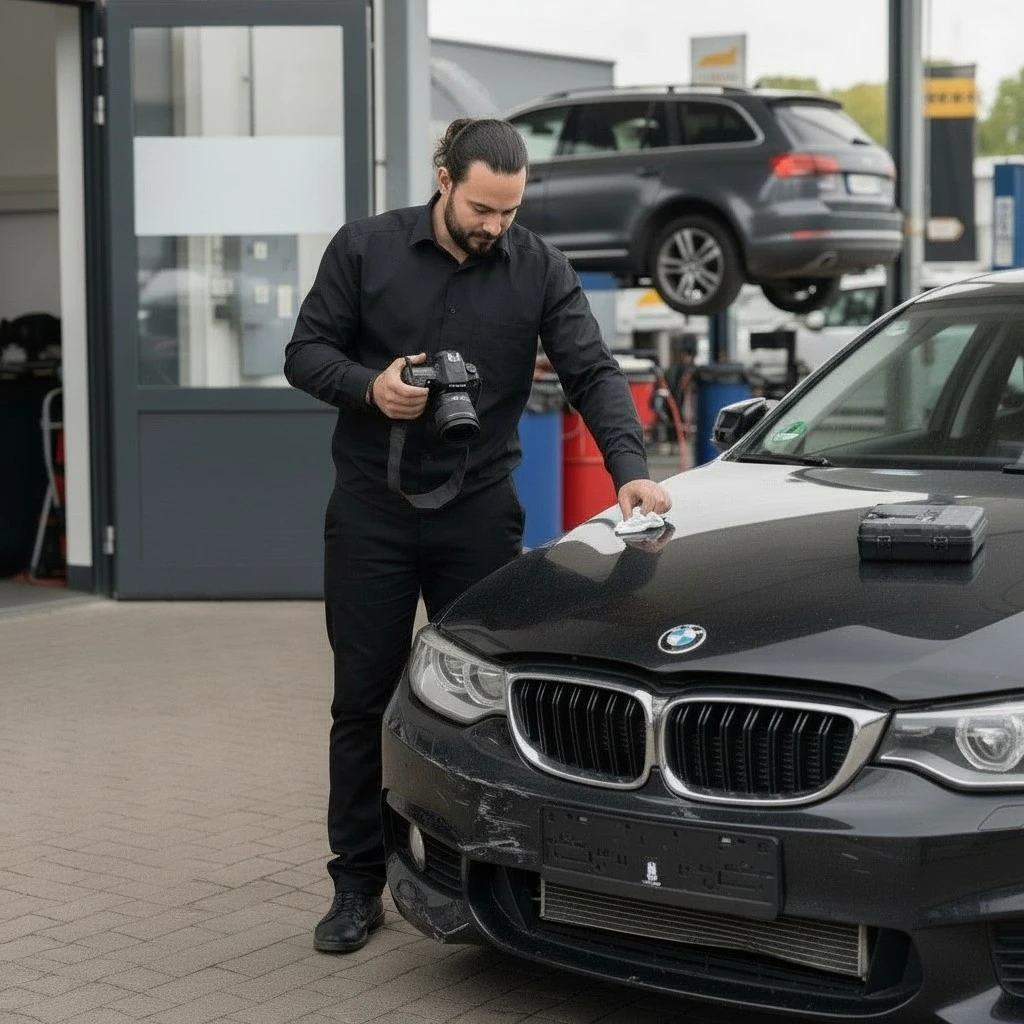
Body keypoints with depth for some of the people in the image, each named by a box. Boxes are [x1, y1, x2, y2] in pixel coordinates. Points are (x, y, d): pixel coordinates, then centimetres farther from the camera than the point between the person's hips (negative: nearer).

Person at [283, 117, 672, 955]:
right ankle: (358, 884, 14)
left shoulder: (539, 271, -1)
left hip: (480, 511, 1)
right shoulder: (366, 249, -2)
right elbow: (305, 352, 1)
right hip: (371, 509, 0)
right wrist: (370, 386, -19)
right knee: (363, 700, 5)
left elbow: (593, 373, -7)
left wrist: (631, 468, -21)